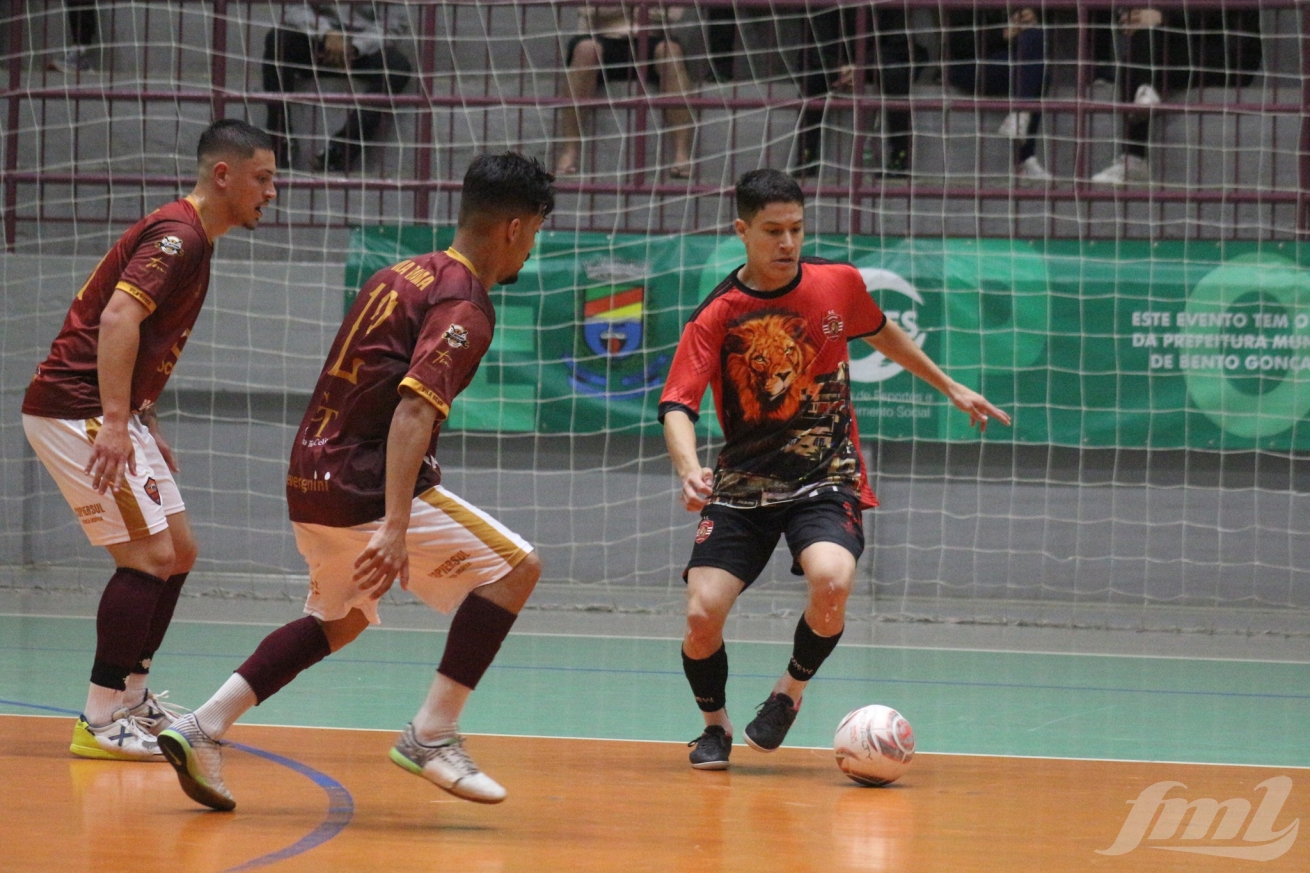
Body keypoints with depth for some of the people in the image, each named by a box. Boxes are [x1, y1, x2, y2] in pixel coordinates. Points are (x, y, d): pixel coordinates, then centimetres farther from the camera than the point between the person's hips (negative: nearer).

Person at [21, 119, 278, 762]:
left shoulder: (191, 241, 17)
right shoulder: (176, 236, -15)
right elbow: (117, 319, -27)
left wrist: (147, 427, 23)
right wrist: (114, 423, -33)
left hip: (113, 414, 10)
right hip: (75, 411, -10)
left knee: (177, 551, 13)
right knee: (149, 556, -12)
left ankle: (130, 699, 21)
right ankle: (100, 721, -8)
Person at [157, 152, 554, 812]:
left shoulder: (398, 276, 16)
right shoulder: (465, 306, -11)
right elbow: (414, 410, -23)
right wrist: (395, 527, -31)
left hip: (310, 479, 9)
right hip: (365, 485, -9)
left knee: (341, 619, 27)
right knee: (514, 567, -4)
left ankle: (203, 727, 17)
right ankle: (432, 734, -9)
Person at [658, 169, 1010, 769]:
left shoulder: (838, 284, -1)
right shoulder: (717, 316, -10)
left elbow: (880, 333, 21)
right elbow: (677, 405, -18)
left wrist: (950, 388, 29)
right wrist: (688, 468, -39)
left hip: (827, 480, 0)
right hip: (742, 487, 0)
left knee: (831, 581, -30)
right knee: (702, 612, -18)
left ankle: (792, 690, 0)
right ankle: (715, 724, 14)